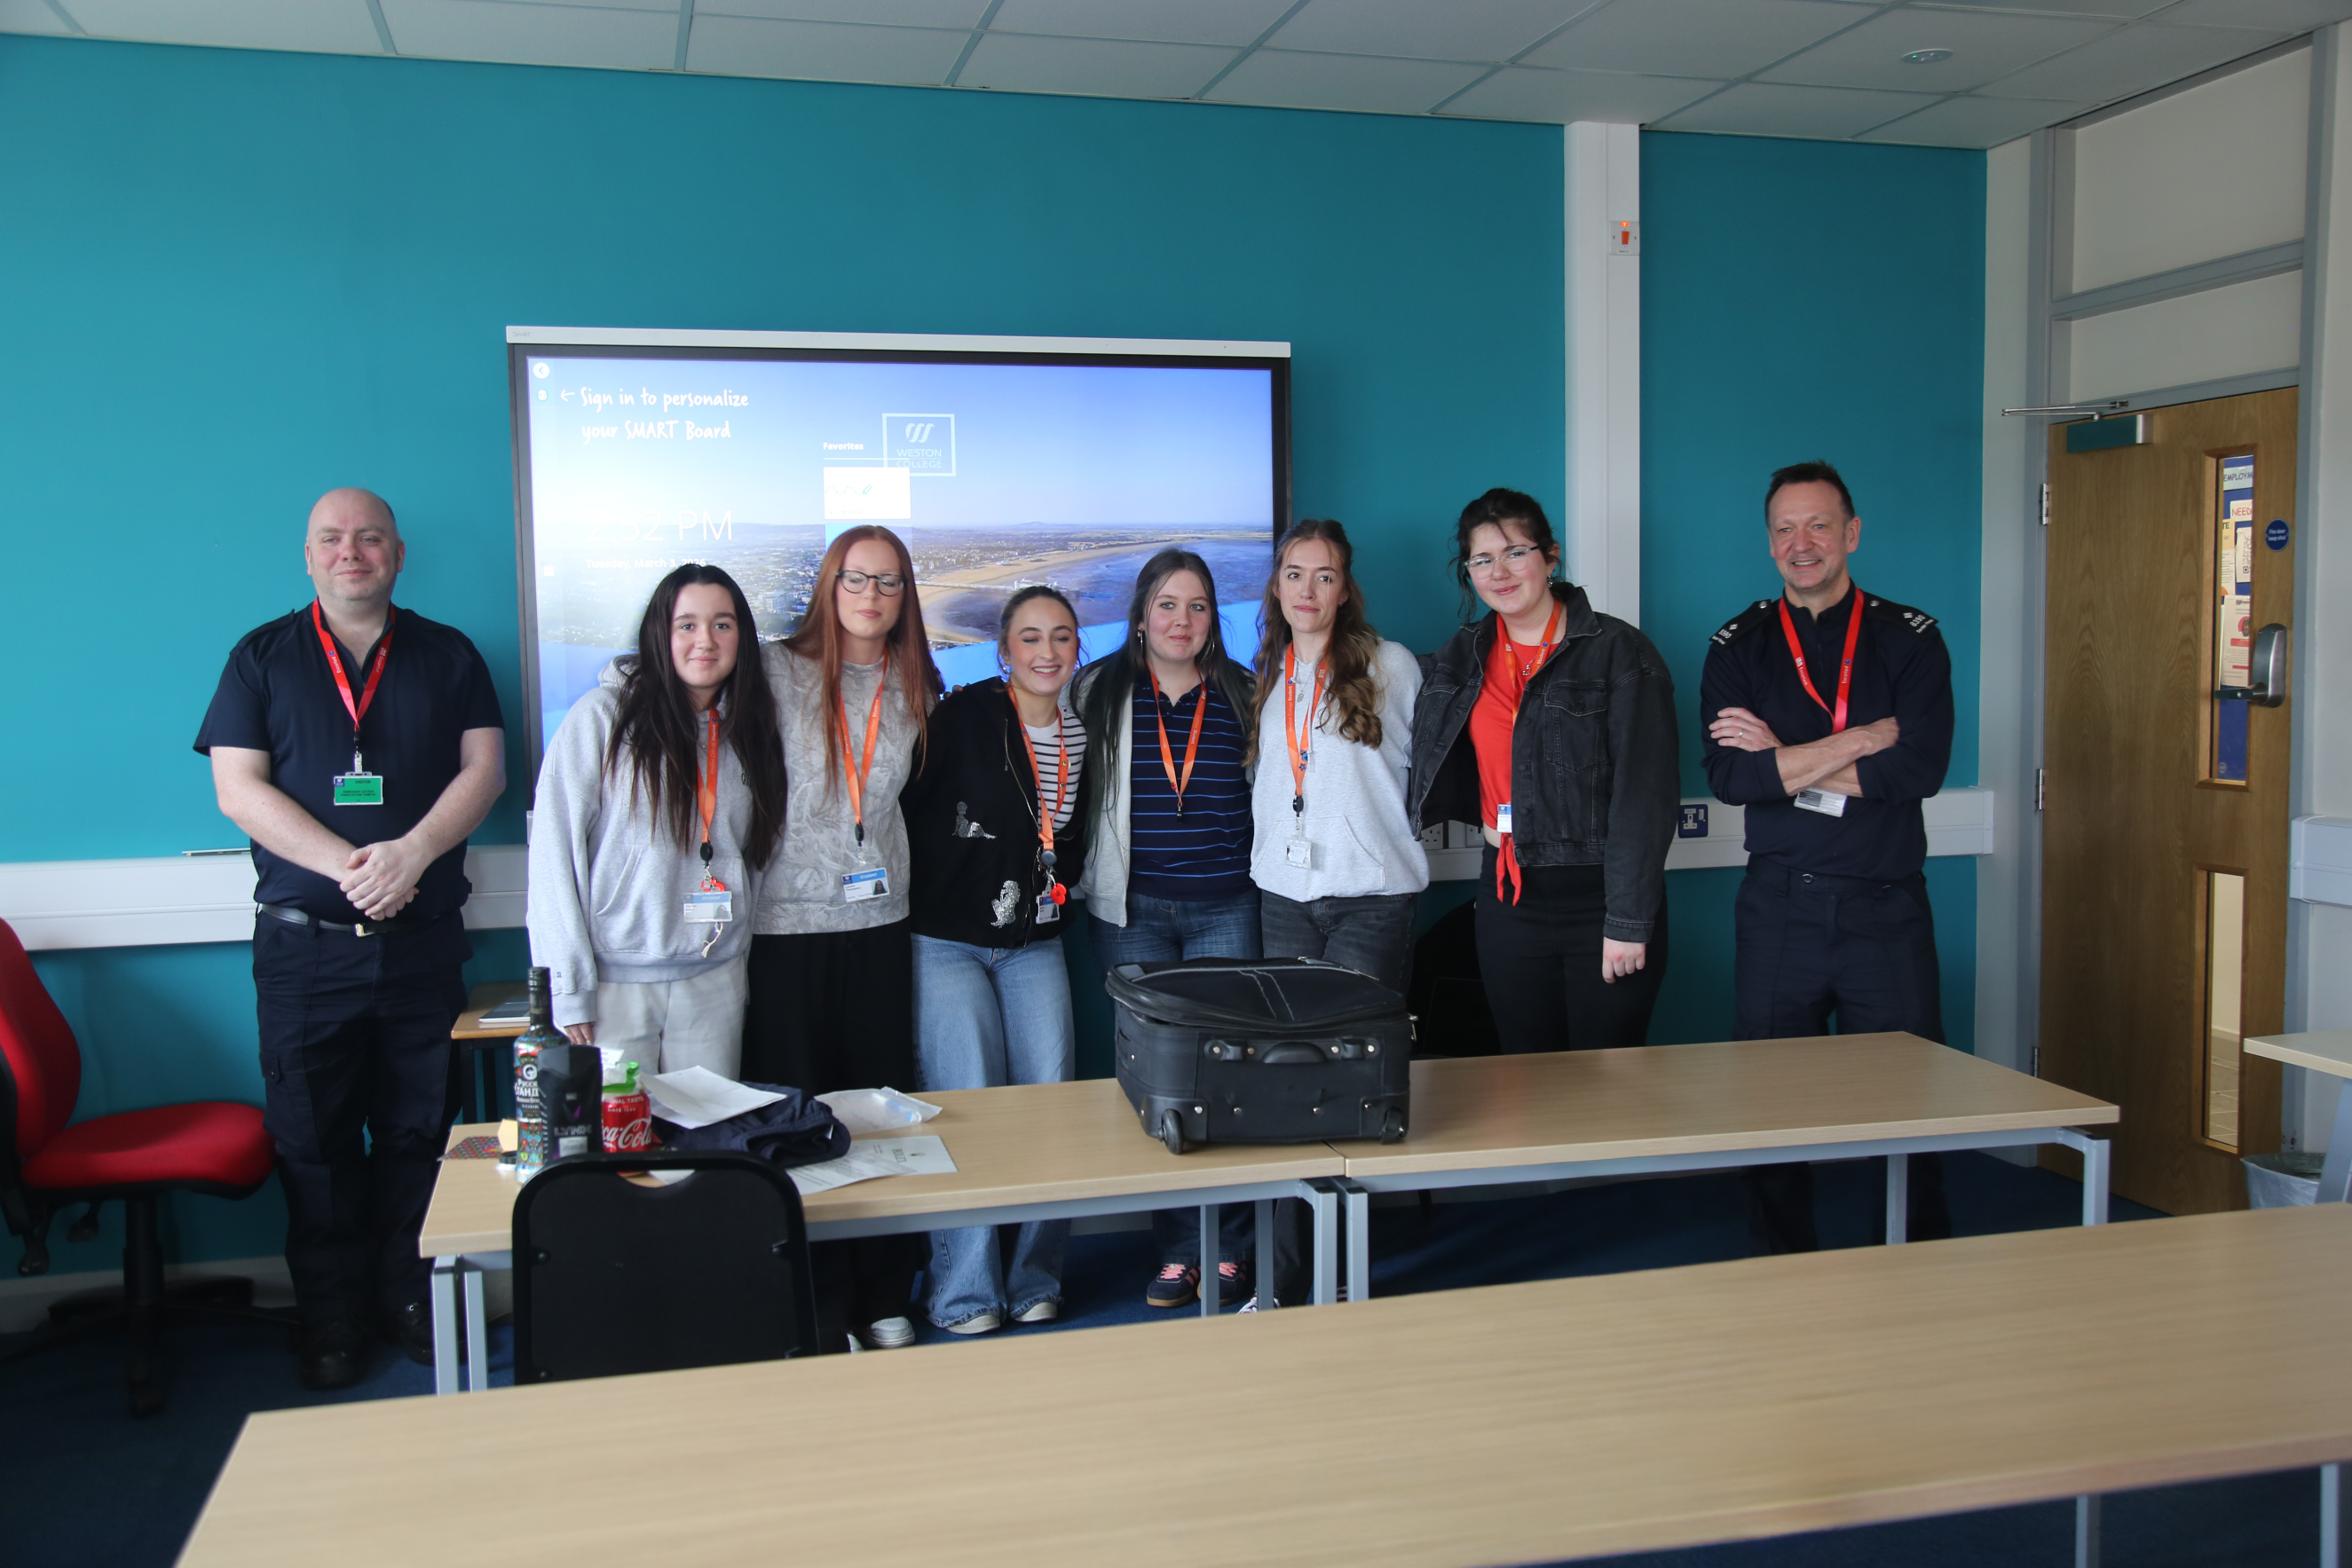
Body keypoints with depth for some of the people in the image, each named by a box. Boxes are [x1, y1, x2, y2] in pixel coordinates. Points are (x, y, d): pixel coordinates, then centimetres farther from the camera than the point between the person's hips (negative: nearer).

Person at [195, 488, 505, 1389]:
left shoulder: (447, 656, 10)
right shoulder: (262, 657, 8)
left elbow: (484, 768, 1)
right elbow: (239, 788, -2)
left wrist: (412, 852, -16)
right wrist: (349, 866, -14)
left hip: (423, 939, 1)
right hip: (303, 943, 0)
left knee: (419, 1132, 6)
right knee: (313, 1138, 4)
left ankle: (409, 1299, 19)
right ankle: (332, 1322, 16)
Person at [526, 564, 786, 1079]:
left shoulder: (747, 728, 9)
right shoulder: (602, 716, -6)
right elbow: (554, 850, -8)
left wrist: (738, 954, 5)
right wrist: (568, 986, -11)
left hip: (715, 982, 4)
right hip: (614, 979, -4)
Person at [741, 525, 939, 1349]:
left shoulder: (914, 689, 9)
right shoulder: (778, 670, -4)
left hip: (878, 921, 4)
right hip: (787, 922, -3)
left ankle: (883, 1298, 19)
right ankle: (812, 1306, 13)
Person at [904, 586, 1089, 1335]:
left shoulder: (1083, 737, 8)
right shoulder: (964, 717, -9)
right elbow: (909, 812, -10)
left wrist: (1056, 890, 10)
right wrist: (919, 902, -11)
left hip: (1034, 944, 5)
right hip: (948, 941, -5)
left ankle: (1035, 1280, 14)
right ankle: (965, 1292, 5)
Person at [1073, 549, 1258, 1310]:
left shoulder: (1242, 693, 8)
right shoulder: (1099, 692, 5)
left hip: (1225, 907, 0)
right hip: (1132, 911, 0)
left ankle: (1229, 1246, 8)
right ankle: (1176, 1249, 10)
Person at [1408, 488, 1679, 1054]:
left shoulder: (1619, 651, -7)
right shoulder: (1461, 658, 10)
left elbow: (1646, 794, -11)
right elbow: (1435, 764, 27)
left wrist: (1627, 922, -15)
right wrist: (1486, 819, 8)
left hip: (1598, 895, -5)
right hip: (1507, 897, 5)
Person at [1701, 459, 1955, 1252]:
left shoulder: (1909, 638, 4)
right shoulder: (1738, 647, 6)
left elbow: (1919, 769, -11)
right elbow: (1729, 776, -10)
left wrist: (1784, 760, -11)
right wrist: (1862, 740, -12)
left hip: (1886, 909, -1)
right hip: (1779, 910, 1)